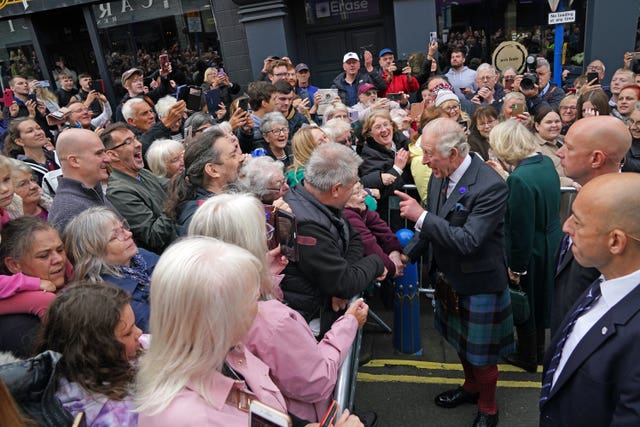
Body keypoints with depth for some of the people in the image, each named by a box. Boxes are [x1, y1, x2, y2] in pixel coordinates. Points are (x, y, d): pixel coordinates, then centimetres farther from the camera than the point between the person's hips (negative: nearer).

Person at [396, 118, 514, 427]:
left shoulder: (491, 186, -29)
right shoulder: (439, 175, -6)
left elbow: (468, 241, -33)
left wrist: (421, 215, -33)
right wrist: (406, 254, -5)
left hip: (479, 283, -7)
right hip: (449, 277, 7)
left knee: (481, 354, 14)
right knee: (461, 341, 28)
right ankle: (471, 387, 55)